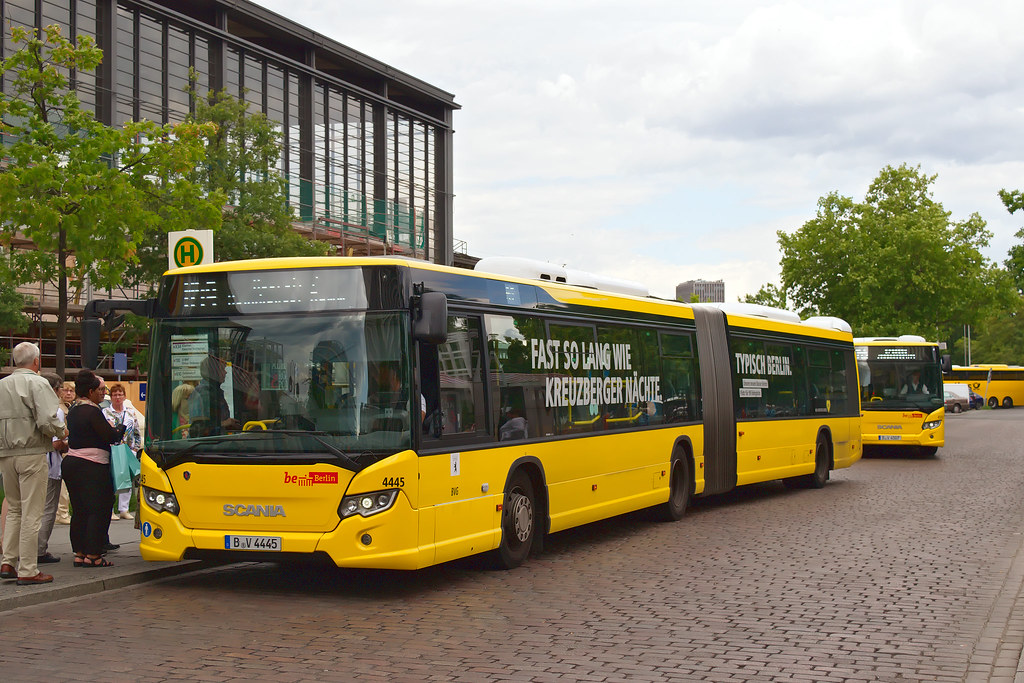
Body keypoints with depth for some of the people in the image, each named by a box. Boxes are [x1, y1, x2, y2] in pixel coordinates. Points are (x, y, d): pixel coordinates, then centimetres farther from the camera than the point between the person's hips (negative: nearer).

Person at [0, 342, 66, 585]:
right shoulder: (37, 383, -9)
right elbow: (47, 421, -18)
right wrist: (61, 431, 0)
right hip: (31, 453, -6)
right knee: (31, 512, -2)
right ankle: (27, 570, -1)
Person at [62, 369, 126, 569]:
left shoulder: (73, 410, 14)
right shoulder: (92, 411, -15)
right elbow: (110, 436, -18)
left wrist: (112, 431, 13)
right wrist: (121, 429, 3)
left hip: (71, 461, 9)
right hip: (91, 466, -9)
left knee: (79, 511, 12)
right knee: (98, 510, -4)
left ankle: (79, 553, 14)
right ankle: (93, 554, -4)